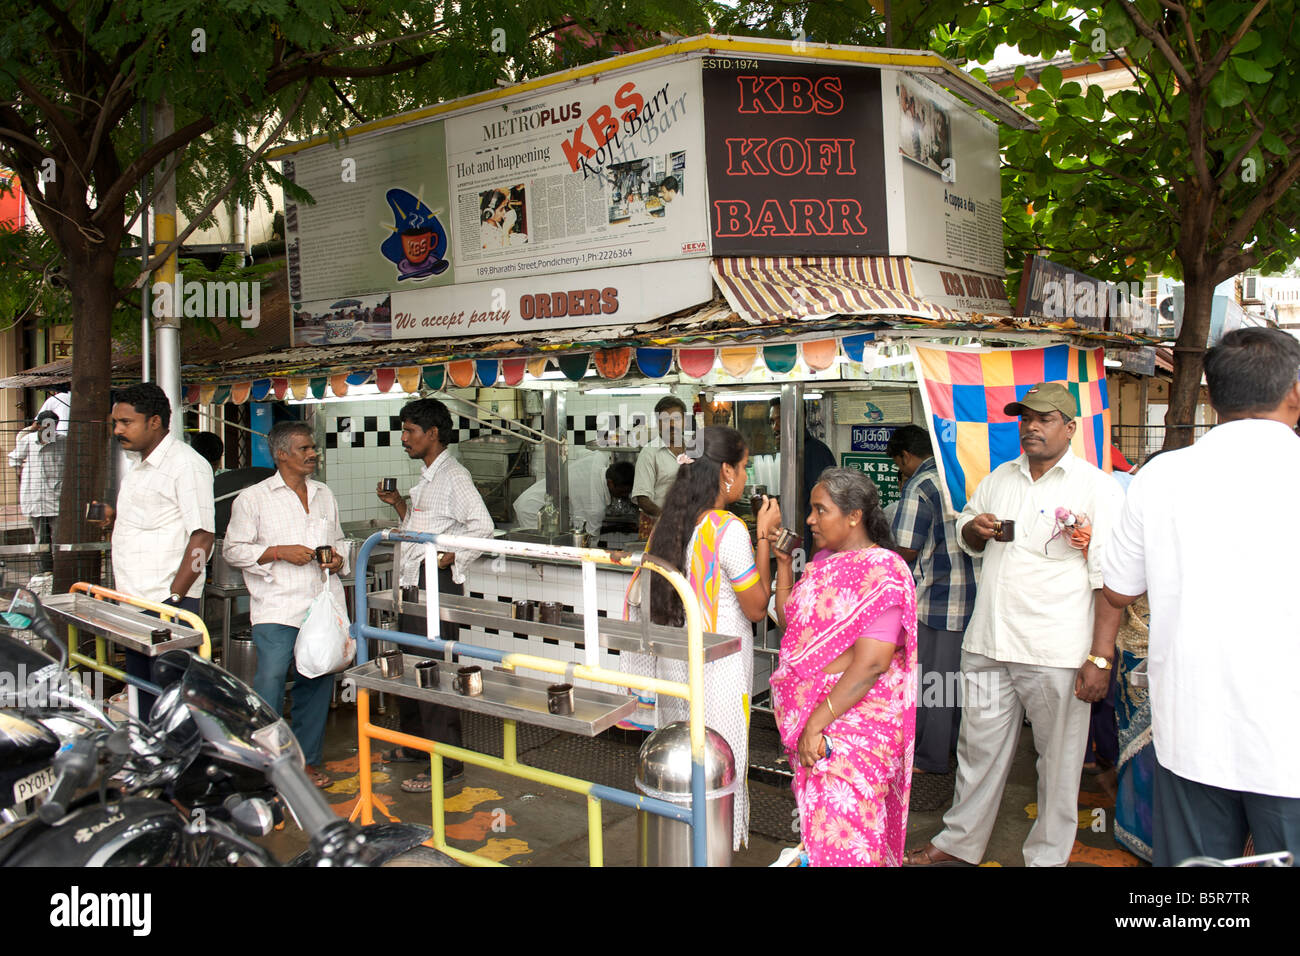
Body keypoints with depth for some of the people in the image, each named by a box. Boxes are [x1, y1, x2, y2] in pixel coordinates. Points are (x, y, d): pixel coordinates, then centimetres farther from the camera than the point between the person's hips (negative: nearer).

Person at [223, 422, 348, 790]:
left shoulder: (325, 496, 17)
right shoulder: (254, 498, 2)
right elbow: (233, 549, -1)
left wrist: (339, 559, 5)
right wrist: (280, 553, -12)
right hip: (277, 609, -5)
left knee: (317, 683, 8)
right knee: (270, 679, -12)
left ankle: (308, 759, 20)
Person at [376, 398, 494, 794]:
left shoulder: (453, 476, -12)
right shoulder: (426, 477, 18)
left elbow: (482, 527, -22)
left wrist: (448, 559, -18)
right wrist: (398, 504, 13)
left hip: (437, 584, -10)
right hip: (413, 583, 10)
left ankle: (447, 769, -1)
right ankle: (415, 744, 37)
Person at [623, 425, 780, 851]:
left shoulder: (669, 523, 4)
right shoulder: (729, 530, -19)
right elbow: (757, 607, -12)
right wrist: (764, 536, -8)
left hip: (673, 660, 8)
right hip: (717, 667, -8)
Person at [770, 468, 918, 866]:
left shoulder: (882, 571, -16)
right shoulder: (824, 561, 11)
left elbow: (870, 664, -22)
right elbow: (789, 620, 17)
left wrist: (817, 722, -23)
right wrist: (784, 563, 9)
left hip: (853, 721, -8)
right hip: (808, 717, 8)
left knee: (842, 829, -1)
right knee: (815, 814, 17)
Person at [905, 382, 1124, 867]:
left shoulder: (1097, 488, -5)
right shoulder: (999, 478, 12)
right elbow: (967, 536, 26)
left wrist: (1101, 658, -15)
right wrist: (975, 528, 1)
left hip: (1056, 654, -4)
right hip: (987, 643, 5)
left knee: (1058, 761, 8)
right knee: (979, 747, 15)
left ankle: (1047, 856, 25)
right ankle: (959, 841, 30)